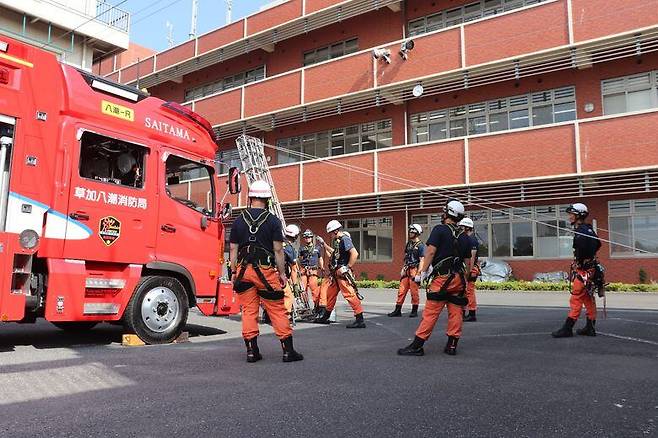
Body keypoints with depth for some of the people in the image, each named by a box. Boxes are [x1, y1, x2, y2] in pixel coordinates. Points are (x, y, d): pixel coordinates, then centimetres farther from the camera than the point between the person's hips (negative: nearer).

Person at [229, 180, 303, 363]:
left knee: (248, 311, 9)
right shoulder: (273, 221, -4)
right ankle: (288, 350, 8)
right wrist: (282, 273, 2)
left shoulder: (238, 221, 5)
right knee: (277, 310, 4)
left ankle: (251, 351, 11)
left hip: (244, 271, 3)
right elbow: (278, 250, -6)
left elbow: (233, 250, 6)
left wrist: (233, 272, 13)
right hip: (266, 271, -3)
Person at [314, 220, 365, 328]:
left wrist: (348, 267, -21)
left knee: (350, 294, -12)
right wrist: (324, 245, 32)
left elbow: (355, 254, -24)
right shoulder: (338, 240, 16)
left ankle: (360, 320, -11)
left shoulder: (345, 239, -14)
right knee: (329, 293, 17)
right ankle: (325, 316, 31)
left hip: (342, 274, -11)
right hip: (335, 273, 11)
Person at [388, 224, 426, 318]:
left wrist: (418, 273, -16)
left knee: (414, 292, -1)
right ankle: (397, 310, 10)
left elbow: (422, 261, -10)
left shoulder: (420, 245, -6)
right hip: (407, 270, 7)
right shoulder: (409, 243, 16)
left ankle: (414, 311, 10)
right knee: (401, 290, 5)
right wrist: (403, 269, 14)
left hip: (414, 270, -7)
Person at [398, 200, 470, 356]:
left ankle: (417, 346, -4)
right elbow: (466, 259, 15)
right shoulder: (464, 237, 14)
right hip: (458, 278, 6)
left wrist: (423, 272, -10)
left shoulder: (439, 229, -5)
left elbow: (430, 252, -12)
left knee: (431, 312, -6)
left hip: (442, 277, -6)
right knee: (455, 312, 9)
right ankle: (452, 345, 14)